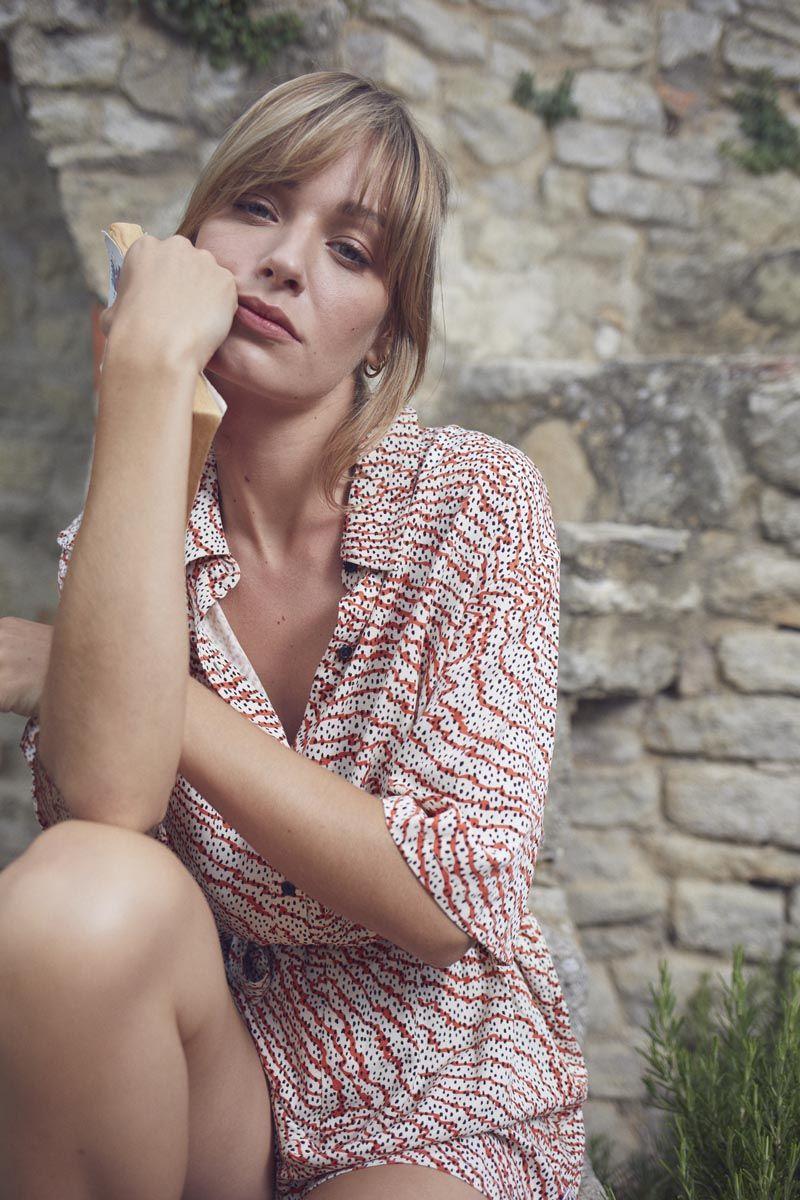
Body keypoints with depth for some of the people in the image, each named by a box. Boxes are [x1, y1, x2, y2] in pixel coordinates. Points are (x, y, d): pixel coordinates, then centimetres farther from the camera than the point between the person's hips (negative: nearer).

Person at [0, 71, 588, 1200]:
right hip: (200, 1065, 3)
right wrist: (147, 367, -24)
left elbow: (448, 900, -18)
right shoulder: (120, 539, -3)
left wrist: (156, 688, -18)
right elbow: (104, 793, -26)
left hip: (433, 1098, -2)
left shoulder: (475, 496, -10)